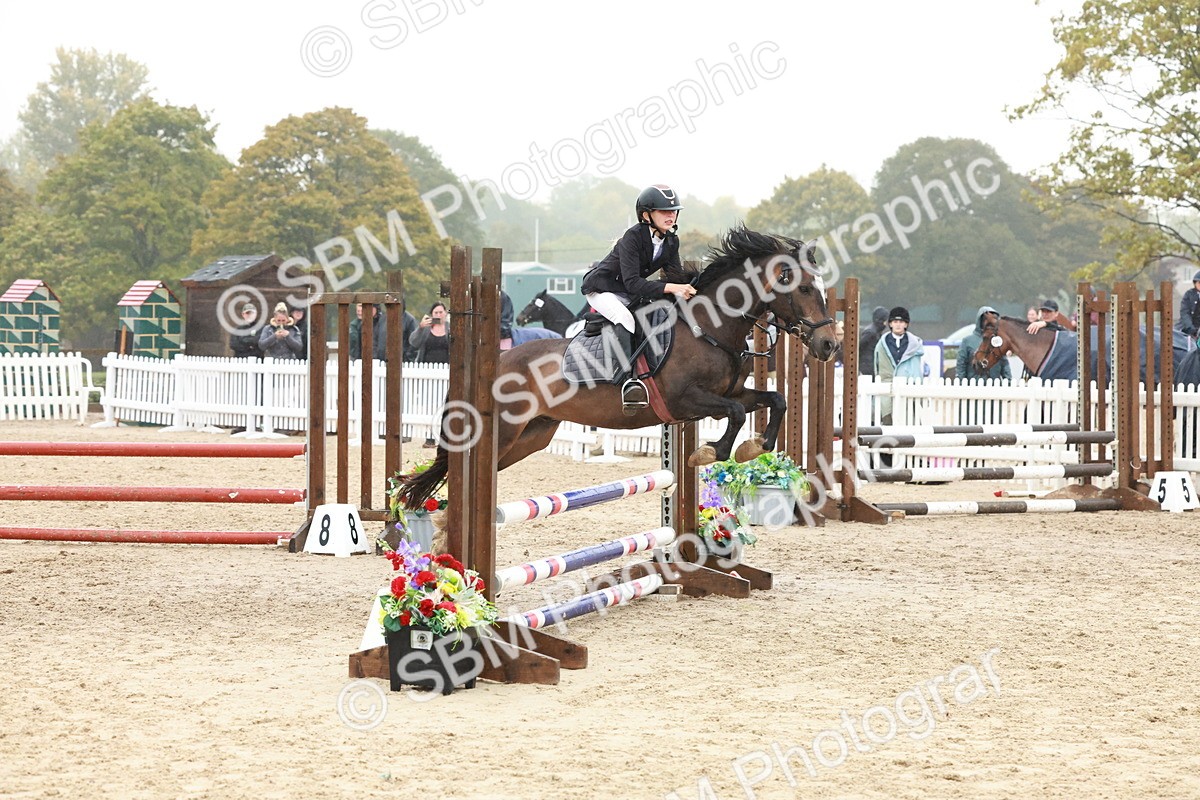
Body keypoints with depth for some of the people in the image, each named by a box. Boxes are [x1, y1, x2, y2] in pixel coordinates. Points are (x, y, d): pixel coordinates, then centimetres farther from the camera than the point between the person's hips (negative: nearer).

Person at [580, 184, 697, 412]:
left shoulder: (671, 242, -3)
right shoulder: (632, 238, -27)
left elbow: (677, 276, -3)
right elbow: (633, 282, -35)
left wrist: (685, 289, -26)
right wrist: (670, 288, -43)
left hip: (630, 296, 9)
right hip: (601, 289, -9)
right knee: (624, 317, -35)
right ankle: (628, 380, -48)